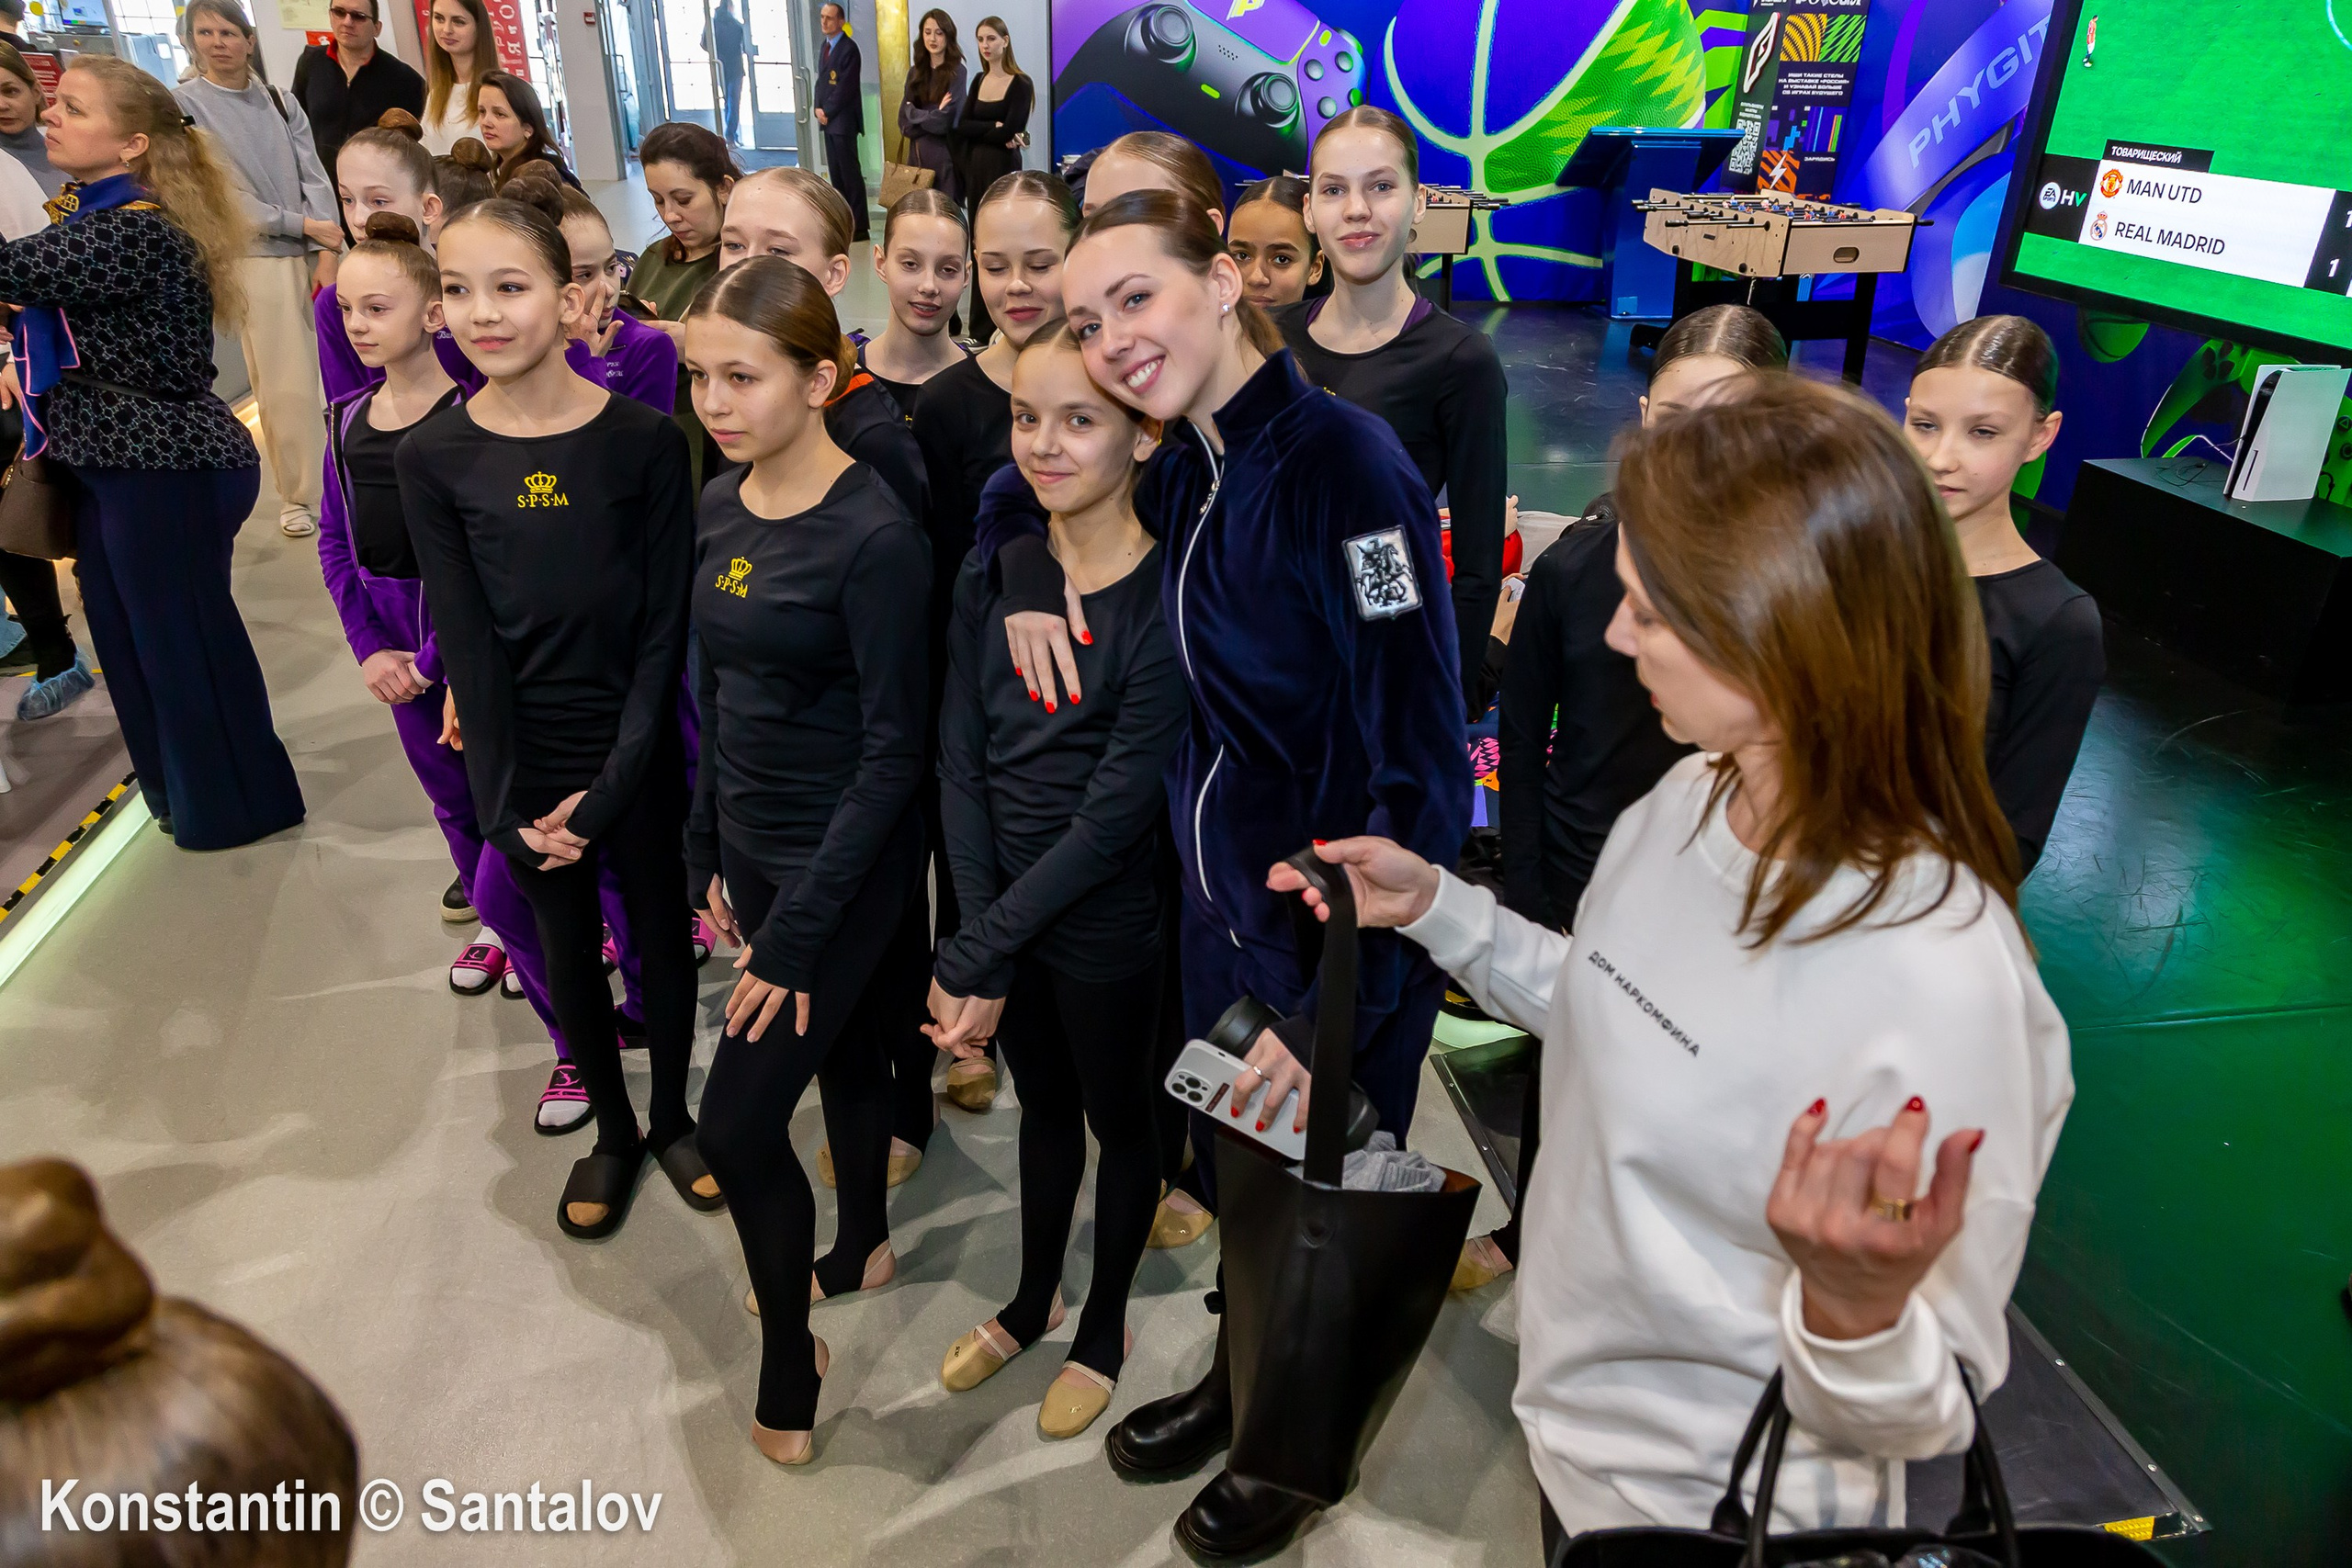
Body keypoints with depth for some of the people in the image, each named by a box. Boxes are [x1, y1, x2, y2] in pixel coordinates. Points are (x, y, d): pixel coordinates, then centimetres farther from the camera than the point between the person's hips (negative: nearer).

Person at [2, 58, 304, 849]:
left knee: (183, 638, 2)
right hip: (112, 462, 10)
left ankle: (232, 806, 19)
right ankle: (180, 788, 34)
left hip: (163, 469, -10)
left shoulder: (138, 231, -20)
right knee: (127, 635, 18)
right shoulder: (91, 218, 11)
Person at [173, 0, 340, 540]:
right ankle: (298, 494, 7)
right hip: (257, 259, -3)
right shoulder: (184, 104, 0)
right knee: (285, 385, -5)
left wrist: (327, 255, -8)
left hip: (316, 255, 3)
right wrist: (301, 225, -10)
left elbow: (315, 178, 4)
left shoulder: (280, 101, 11)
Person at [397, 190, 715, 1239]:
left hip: (638, 751, -1)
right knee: (569, 949, 16)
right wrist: (507, 806, -10)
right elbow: (466, 639, -6)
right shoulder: (432, 458, -5)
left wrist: (612, 785, -14)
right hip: (523, 764, 2)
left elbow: (666, 624, -10)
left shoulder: (645, 440, -11)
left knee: (661, 935, 14)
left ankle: (673, 1115, 38)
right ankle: (611, 1132, 38)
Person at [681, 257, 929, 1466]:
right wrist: (709, 848, 12)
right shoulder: (719, 507, 2)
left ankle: (789, 1364, 22)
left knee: (738, 1121, -1)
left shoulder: (874, 532, -21)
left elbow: (894, 749, -20)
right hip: (753, 845, 7)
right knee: (845, 1057, 23)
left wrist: (797, 926, -19)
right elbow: (719, 692, 12)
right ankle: (864, 1247, 47)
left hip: (846, 862, -7)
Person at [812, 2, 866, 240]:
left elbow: (846, 87, -16)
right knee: (835, 174, 10)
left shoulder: (848, 49, -11)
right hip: (828, 120, 9)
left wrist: (827, 112, -11)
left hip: (843, 120, -8)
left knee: (850, 174, -7)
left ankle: (859, 228, -4)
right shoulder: (825, 46, 16)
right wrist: (818, 109, 3)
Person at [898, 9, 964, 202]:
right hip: (917, 153, 5)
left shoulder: (956, 72, -6)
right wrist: (931, 116, -9)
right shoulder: (915, 72, 9)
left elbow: (944, 122, -13)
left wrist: (914, 112, 0)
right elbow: (904, 122, 4)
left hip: (944, 154, -5)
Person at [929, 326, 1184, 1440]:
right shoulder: (988, 575, -3)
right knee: (1043, 1104, 24)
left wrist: (977, 953, -21)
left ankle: (1104, 1324, 42)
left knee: (1119, 1117, 18)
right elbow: (960, 762, -4)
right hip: (1002, 906, 5)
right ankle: (1032, 1296, 48)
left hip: (1107, 923, -5)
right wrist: (978, 941, -13)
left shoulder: (1171, 599, -20)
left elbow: (1115, 814, -22)